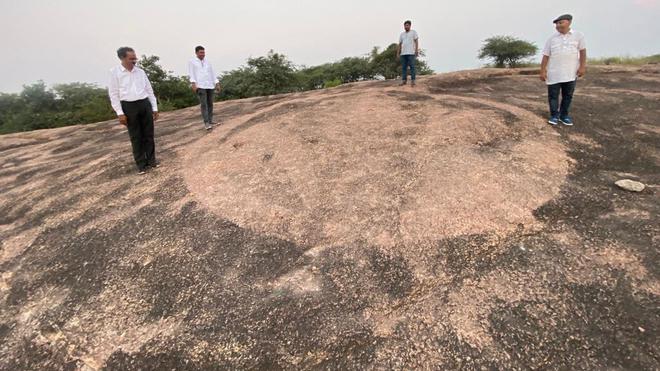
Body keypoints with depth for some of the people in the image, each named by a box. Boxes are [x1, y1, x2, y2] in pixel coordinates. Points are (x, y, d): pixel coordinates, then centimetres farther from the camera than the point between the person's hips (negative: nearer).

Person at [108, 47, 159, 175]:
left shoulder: (140, 71, 8)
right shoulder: (114, 72, -3)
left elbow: (149, 90, 13)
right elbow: (114, 94, -4)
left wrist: (155, 108, 9)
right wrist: (120, 113, -10)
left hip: (145, 104, 3)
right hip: (129, 107, -3)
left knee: (149, 134, 7)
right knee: (136, 137, 3)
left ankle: (151, 160, 18)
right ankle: (141, 164, 11)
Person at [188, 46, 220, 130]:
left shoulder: (208, 62, 17)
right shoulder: (192, 62, 6)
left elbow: (213, 74, 16)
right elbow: (191, 74, -2)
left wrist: (217, 84, 7)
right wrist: (193, 84, -15)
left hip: (210, 85, 5)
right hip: (200, 86, -5)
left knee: (210, 104, 6)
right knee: (203, 104, -12)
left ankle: (210, 121, 14)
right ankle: (206, 123, -15)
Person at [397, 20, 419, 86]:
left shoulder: (413, 32, 8)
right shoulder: (402, 34, 20)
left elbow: (416, 41, 1)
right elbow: (399, 44, 18)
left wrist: (416, 50, -10)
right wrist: (398, 53, 11)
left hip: (411, 53, -5)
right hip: (403, 53, 5)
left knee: (412, 67, -8)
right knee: (403, 67, 2)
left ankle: (412, 80, -8)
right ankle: (404, 80, 5)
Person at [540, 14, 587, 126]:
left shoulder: (578, 36, 2)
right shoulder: (552, 38, 3)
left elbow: (582, 51, 5)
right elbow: (546, 56, 2)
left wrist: (582, 66, -3)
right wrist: (543, 71, -3)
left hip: (571, 73, 0)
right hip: (553, 73, 0)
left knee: (568, 95, 7)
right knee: (553, 95, 1)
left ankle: (564, 115, 18)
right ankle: (554, 115, 10)